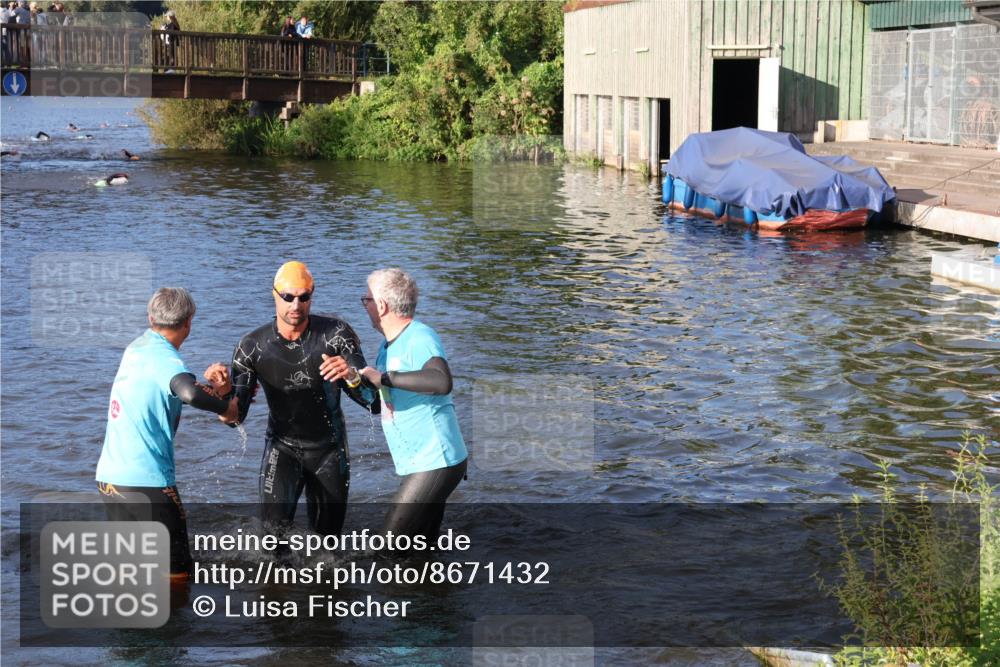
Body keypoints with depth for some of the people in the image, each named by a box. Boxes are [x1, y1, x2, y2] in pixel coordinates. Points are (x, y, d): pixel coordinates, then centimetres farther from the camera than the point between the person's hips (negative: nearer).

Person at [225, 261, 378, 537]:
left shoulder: (337, 334, -16)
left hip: (329, 449, 1)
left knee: (327, 538, 11)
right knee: (275, 524, -22)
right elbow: (236, 415, -13)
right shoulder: (252, 346, -14)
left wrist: (352, 376, -43)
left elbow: (373, 402, -21)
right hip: (282, 445, -1)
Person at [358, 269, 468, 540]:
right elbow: (377, 401, 28)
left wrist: (384, 377, -32)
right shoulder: (389, 345, 15)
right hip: (421, 464, 10)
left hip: (435, 464, -10)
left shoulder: (420, 338, -16)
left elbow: (442, 382, -36)